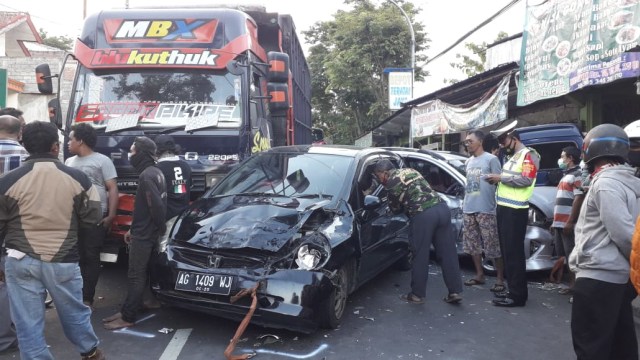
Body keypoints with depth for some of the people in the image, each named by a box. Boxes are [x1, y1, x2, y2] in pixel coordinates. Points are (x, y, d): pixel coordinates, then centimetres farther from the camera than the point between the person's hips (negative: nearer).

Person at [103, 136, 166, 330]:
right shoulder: (155, 172, 13)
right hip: (145, 231, 10)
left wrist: (161, 229, -13)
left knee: (135, 276, -3)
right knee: (140, 273, 16)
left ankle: (128, 318, 5)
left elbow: (156, 206, -27)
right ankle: (128, 310, 27)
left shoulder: (146, 175, -19)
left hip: (144, 235, -10)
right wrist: (133, 229, 19)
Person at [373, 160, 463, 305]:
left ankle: (417, 294, 14)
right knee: (448, 253, 10)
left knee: (420, 256, 5)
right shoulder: (410, 171, 24)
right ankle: (455, 291, 14)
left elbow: (396, 208, 12)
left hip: (423, 214, -7)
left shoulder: (392, 182, 3)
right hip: (442, 207, 7)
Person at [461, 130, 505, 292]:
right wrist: (465, 203, 17)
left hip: (485, 210, -7)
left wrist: (498, 206, -11)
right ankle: (479, 274, 22)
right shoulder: (468, 161, 17)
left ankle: (500, 279, 5)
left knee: (492, 246, -4)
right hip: (468, 209, 7)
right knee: (472, 244, 11)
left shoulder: (491, 159, -4)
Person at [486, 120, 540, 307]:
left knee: (514, 252, -7)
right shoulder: (512, 157, 22)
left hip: (515, 210, -9)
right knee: (507, 251, 12)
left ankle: (518, 295, -2)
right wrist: (498, 179, 5)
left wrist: (501, 177, -15)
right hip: (504, 208, 9)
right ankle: (513, 290, 21)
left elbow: (526, 180, -19)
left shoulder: (528, 155, -7)